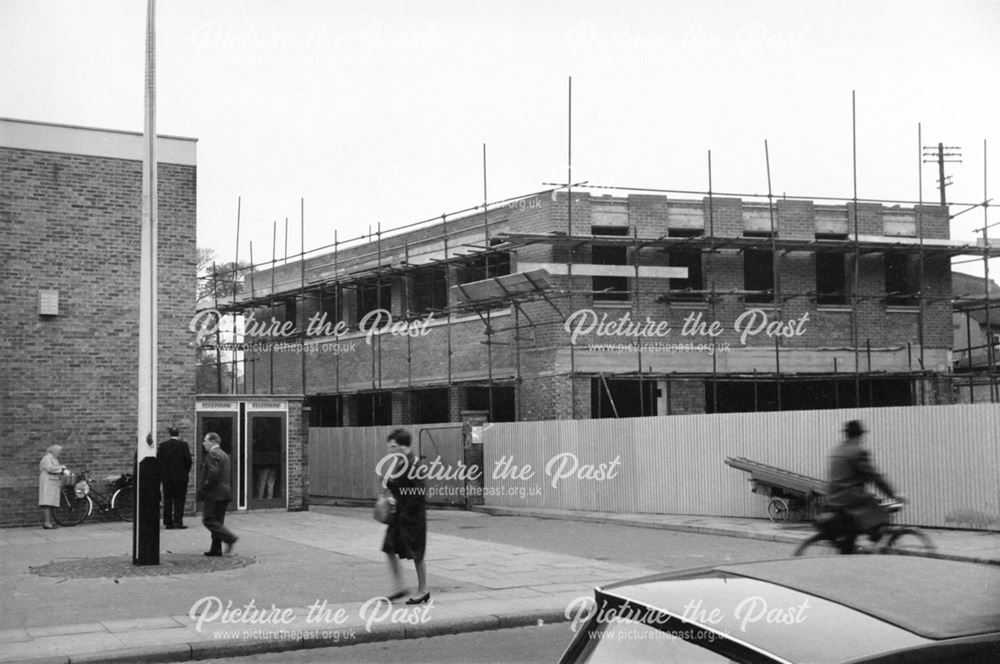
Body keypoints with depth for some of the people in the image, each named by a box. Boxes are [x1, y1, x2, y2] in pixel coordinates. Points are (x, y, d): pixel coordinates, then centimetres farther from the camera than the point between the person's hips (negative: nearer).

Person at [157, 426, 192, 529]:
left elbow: (158, 461, 1)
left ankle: (168, 522, 6)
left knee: (168, 499, 7)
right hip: (180, 477, -2)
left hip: (166, 477, 2)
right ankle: (178, 521, -4)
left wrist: (160, 476, 8)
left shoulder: (162, 445, 1)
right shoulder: (183, 445, -5)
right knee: (179, 499, 3)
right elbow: (188, 460, -7)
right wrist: (186, 472, 8)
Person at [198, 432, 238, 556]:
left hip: (214, 493, -9)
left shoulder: (212, 454, -12)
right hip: (225, 492, 9)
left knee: (209, 520, -6)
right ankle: (216, 549, 12)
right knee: (218, 521, 11)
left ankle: (230, 538, -15)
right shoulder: (224, 455, 18)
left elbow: (213, 473, -25)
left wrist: (203, 489, -15)